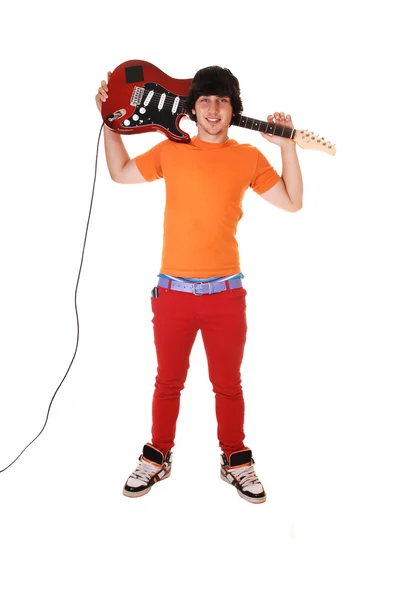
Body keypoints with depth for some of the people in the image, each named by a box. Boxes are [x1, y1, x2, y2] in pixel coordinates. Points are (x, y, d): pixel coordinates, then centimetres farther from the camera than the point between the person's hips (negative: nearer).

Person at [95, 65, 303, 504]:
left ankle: (235, 461, 28)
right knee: (168, 381, 12)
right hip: (173, 290, 0)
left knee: (228, 384, 11)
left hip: (226, 293, 0)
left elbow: (292, 202, 4)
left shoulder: (249, 157, 5)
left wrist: (286, 144, -2)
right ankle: (158, 458, 29)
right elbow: (120, 173, 16)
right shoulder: (171, 150, 5)